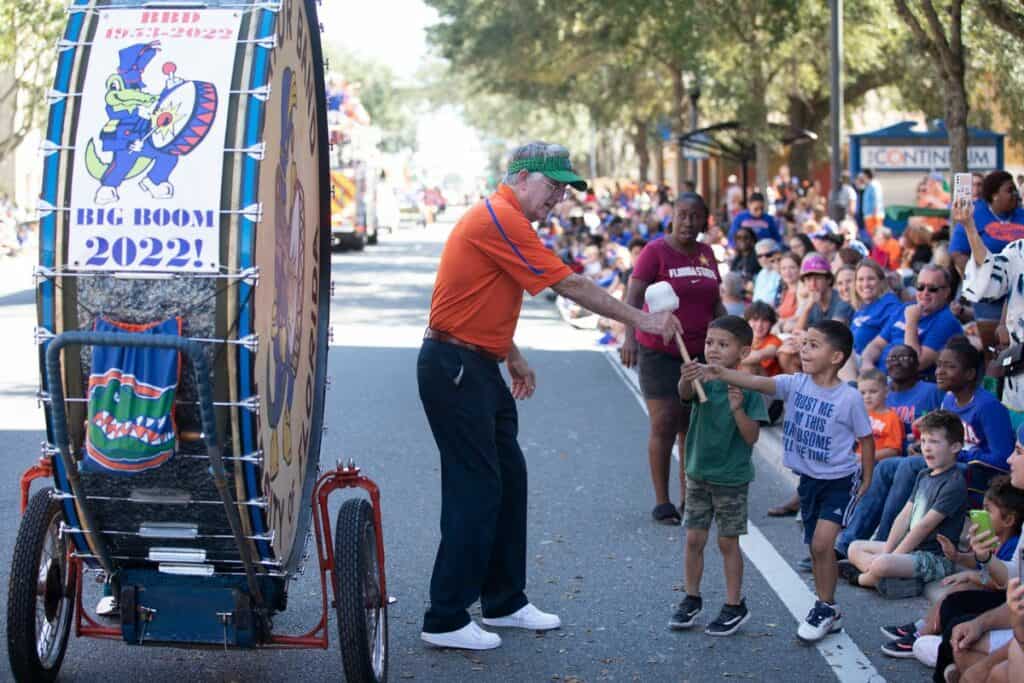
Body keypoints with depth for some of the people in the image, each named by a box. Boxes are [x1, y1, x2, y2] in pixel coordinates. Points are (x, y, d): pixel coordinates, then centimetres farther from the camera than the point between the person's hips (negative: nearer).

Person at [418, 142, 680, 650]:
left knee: (509, 480, 13)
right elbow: (571, 285, -18)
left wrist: (512, 357, 26)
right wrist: (638, 319, -11)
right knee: (476, 489, -8)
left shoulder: (502, 219, 16)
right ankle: (445, 621, -3)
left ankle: (504, 601, 23)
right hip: (454, 368, -11)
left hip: (478, 367, 11)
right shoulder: (499, 219, -17)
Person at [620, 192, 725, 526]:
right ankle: (662, 501, 3)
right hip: (659, 352, -5)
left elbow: (716, 303, 18)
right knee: (664, 425, -6)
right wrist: (629, 335, -31)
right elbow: (633, 297, -17)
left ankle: (688, 498, 18)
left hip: (699, 353, 5)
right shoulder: (656, 251, -8)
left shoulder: (706, 254, 10)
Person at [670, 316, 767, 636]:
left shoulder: (748, 388, -13)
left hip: (731, 477, -3)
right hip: (699, 472, 3)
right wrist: (686, 380, -54)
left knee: (728, 542, 6)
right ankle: (692, 599, 25)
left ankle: (735, 606, 18)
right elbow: (685, 394, -30)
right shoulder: (703, 378, -7)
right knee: (694, 539, 9)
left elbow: (752, 437, -16)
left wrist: (738, 409, -33)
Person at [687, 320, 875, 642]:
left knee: (822, 542, -16)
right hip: (808, 478, 5)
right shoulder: (795, 384, -7)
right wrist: (721, 374, -38)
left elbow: (866, 439, -5)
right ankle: (827, 611, 27)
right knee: (816, 547, 13)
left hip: (839, 479, -5)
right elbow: (758, 382, -22)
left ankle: (825, 608, 2)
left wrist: (866, 481, 0)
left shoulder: (849, 398, -16)